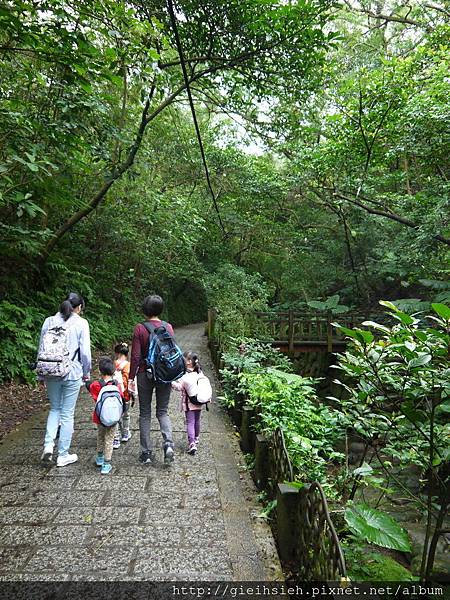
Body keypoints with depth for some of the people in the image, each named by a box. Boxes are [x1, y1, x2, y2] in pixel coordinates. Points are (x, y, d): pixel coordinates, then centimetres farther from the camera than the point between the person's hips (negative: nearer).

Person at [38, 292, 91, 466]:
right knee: (67, 413, 8)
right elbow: (85, 351, -9)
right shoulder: (81, 323, -7)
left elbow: (41, 349, 7)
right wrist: (86, 373, 5)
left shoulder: (49, 321, 4)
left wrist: (42, 374, 16)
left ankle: (48, 445, 8)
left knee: (54, 408, 23)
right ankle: (63, 455, 17)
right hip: (72, 373, -3)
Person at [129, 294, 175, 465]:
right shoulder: (168, 327, -2)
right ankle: (168, 443, -6)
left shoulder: (140, 328, -10)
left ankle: (146, 452, 16)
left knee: (145, 413, 12)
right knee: (163, 412, 14)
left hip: (145, 375, -2)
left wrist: (131, 378, -1)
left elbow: (135, 356, -10)